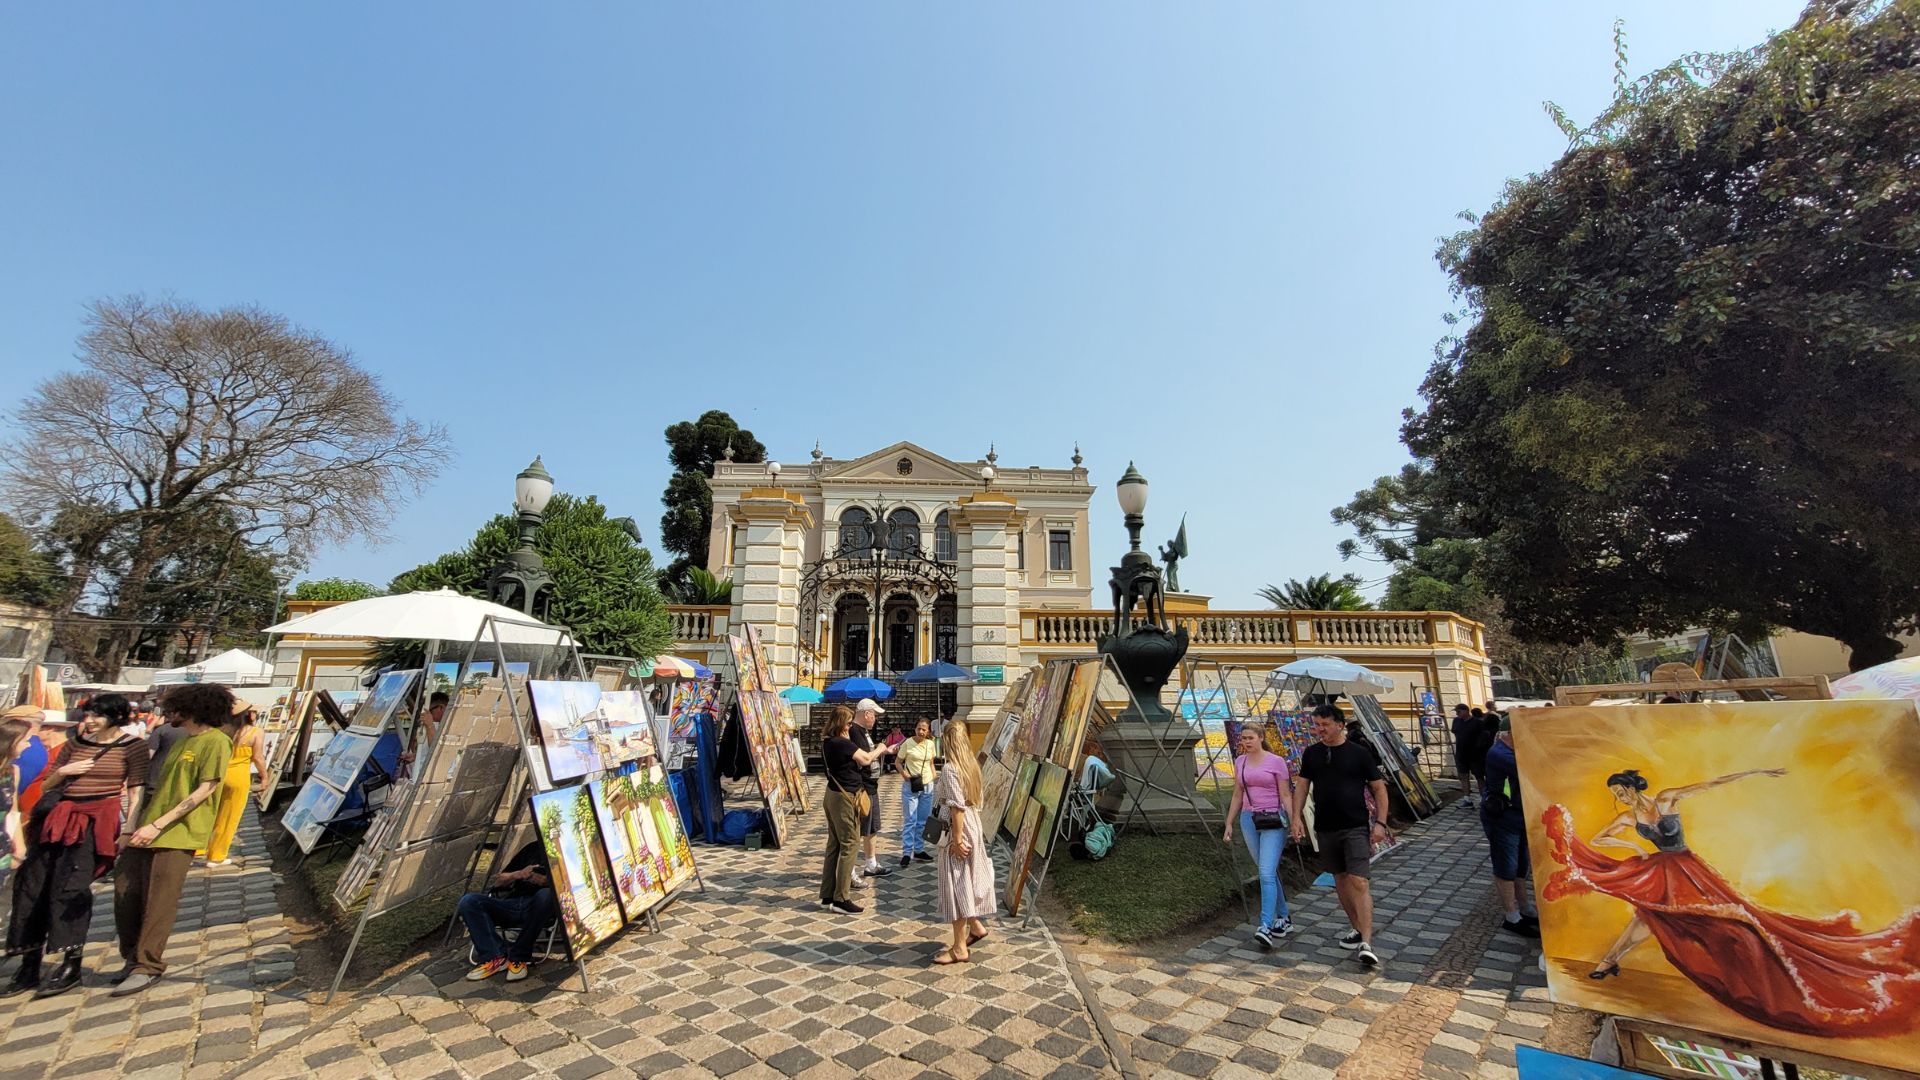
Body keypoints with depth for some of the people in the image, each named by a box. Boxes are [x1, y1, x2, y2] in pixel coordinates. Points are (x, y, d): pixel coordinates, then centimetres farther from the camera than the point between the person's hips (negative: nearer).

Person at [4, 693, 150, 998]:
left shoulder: (132, 746, -2)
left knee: (71, 887, -10)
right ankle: (29, 966, 17)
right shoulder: (76, 742, 13)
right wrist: (62, 772, -4)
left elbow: (136, 790, -7)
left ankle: (71, 967, -3)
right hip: (58, 818, 6)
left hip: (98, 821, -6)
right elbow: (47, 784, 19)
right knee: (31, 886, 6)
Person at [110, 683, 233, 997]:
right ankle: (134, 958, 23)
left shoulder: (216, 741, -10)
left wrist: (158, 825, -18)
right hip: (147, 830, 9)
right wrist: (139, 822, 14)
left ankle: (148, 967, 6)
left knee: (158, 902, -4)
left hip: (178, 834, -9)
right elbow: (163, 787, 23)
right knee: (125, 893, 8)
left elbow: (205, 789, -16)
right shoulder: (181, 742, 20)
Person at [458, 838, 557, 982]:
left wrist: (544, 880, -23)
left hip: (539, 907, -5)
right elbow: (498, 881, 18)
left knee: (546, 895, -39)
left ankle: (518, 958, -24)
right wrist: (517, 874, -4)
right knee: (468, 901, -14)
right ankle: (494, 956, -19)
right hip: (514, 904, 5)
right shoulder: (531, 849, 20)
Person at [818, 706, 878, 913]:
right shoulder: (843, 743, -20)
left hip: (832, 794, 9)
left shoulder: (827, 743, 7)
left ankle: (827, 894, 20)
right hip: (845, 797, -9)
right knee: (850, 845, -2)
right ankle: (841, 898, 1)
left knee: (834, 844, 13)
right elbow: (865, 759, -12)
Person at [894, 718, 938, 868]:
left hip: (927, 786, 4)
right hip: (910, 786, -4)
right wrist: (905, 774, -20)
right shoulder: (907, 743, -11)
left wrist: (935, 780, 8)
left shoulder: (931, 744, 0)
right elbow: (897, 763, -4)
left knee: (922, 821, 13)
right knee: (910, 821, -1)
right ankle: (907, 853, 8)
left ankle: (918, 850, 26)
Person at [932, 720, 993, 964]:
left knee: (955, 886, 1)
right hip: (972, 828, 9)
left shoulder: (950, 769, -19)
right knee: (965, 883, 21)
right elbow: (974, 802, 11)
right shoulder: (970, 764, 6)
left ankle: (959, 949, 11)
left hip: (958, 831, -9)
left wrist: (957, 839, -18)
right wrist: (964, 836, 17)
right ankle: (975, 926, 34)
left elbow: (957, 807, -22)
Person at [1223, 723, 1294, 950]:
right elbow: (1237, 796, 15)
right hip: (1249, 820, 5)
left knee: (1266, 873, -14)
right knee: (1269, 872, 13)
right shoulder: (1239, 762, 9)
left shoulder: (1276, 761, -5)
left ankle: (1266, 927, -16)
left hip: (1273, 820, -5)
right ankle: (1283, 919, 27)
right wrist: (1229, 824, 14)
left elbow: (1286, 795, -3)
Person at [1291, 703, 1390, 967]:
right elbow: (1302, 787, 10)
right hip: (1325, 828, 4)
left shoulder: (1359, 753, -5)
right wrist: (1297, 817, 1)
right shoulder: (1311, 754, 5)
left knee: (1359, 882, -12)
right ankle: (1357, 929, 29)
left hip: (1356, 828, -4)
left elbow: (1379, 788, -1)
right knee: (1340, 881, 13)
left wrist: (1380, 823, -9)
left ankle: (1366, 944, -12)